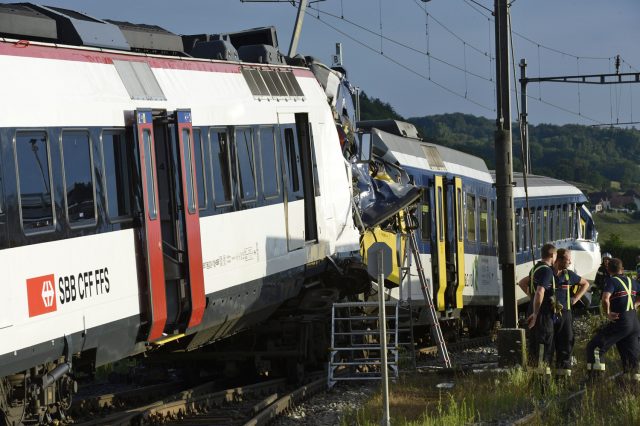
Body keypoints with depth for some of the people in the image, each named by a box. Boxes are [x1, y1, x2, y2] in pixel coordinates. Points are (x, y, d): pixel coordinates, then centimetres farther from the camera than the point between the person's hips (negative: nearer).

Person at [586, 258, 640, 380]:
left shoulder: (612, 281, -6)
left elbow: (605, 299, -23)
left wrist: (608, 313, -10)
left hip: (620, 322, -6)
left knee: (593, 347, -1)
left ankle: (594, 377, -12)